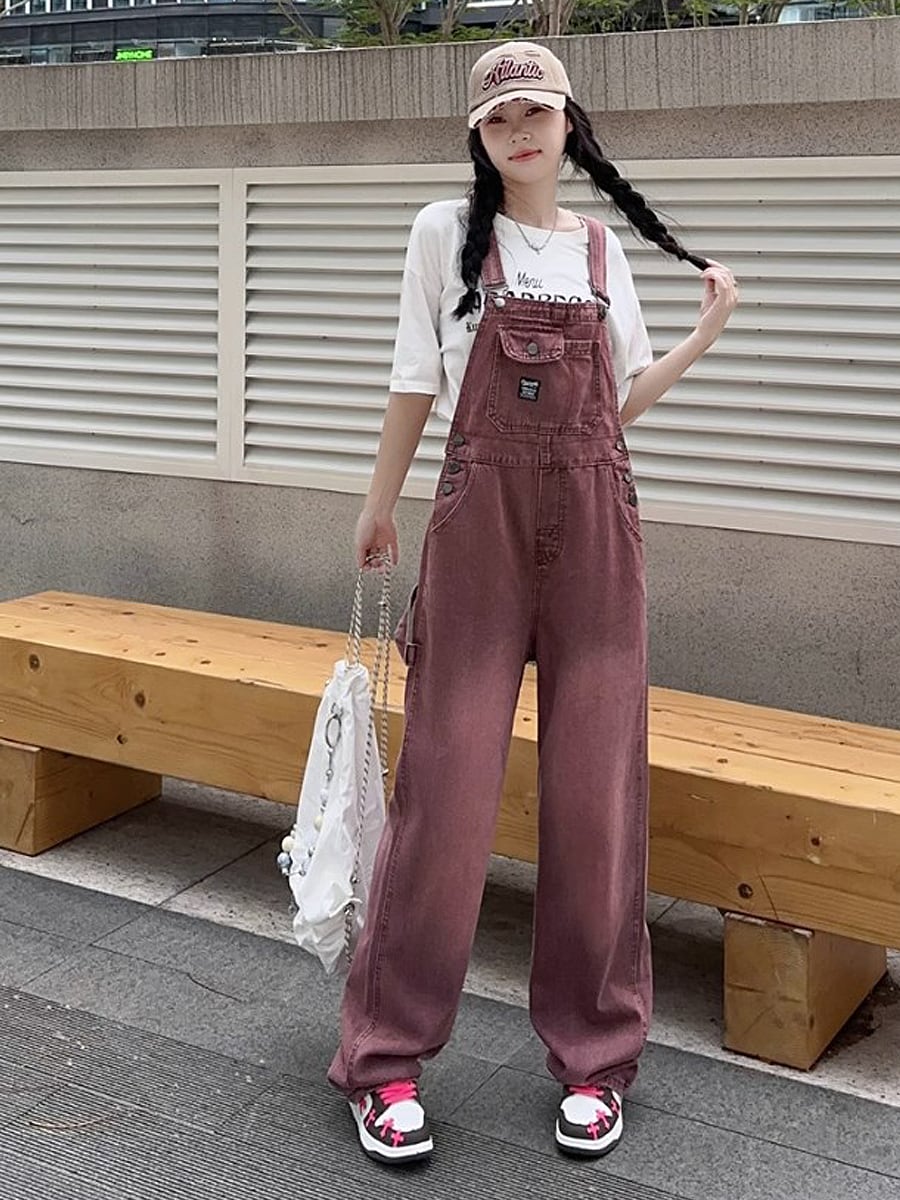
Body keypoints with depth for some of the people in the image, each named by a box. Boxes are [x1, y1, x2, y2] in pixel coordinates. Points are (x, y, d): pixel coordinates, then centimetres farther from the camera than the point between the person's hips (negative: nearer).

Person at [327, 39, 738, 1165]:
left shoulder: (603, 250, 12)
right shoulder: (447, 233, 3)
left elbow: (620, 400, 14)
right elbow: (415, 382, 7)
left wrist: (705, 334, 7)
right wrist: (379, 503, 10)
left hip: (597, 538, 3)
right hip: (480, 527, -3)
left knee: (598, 791, 4)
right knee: (446, 786, -3)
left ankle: (592, 1057, 18)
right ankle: (383, 1060, 10)